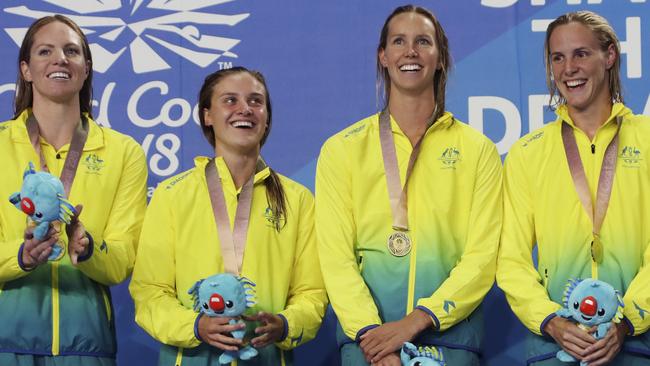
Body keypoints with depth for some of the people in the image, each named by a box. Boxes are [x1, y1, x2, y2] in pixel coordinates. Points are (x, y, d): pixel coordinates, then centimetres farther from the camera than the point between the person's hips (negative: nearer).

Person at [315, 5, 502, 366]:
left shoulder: (478, 150, 7)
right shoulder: (341, 149, 7)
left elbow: (482, 257, -1)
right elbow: (335, 256, -1)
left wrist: (418, 320, -14)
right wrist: (369, 330, -15)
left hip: (451, 331, 0)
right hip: (366, 335, 0)